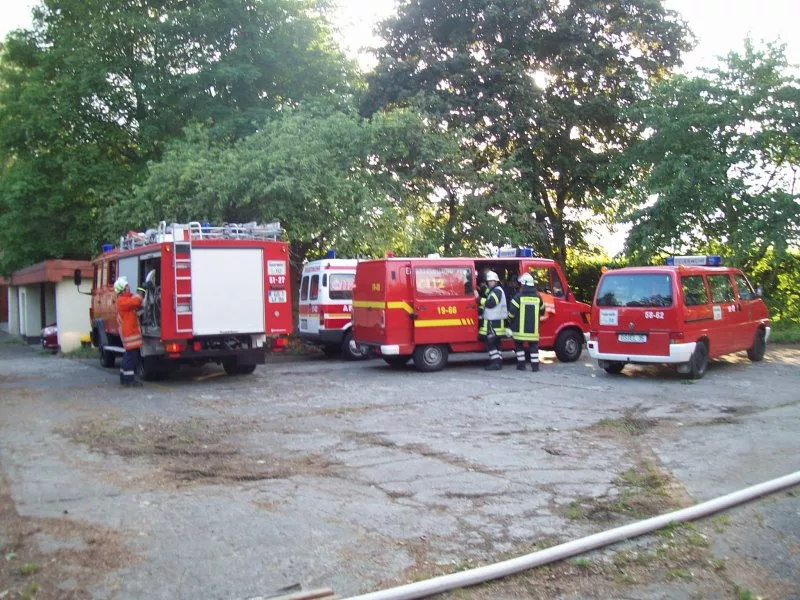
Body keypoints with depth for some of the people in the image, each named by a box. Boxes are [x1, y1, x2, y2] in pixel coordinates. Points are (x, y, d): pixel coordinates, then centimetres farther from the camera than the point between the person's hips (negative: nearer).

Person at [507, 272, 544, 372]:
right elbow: (542, 311, 13)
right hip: (533, 329, 2)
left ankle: (521, 365, 12)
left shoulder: (518, 297, -9)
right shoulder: (538, 297, 2)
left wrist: (510, 323, 6)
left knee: (519, 345, 13)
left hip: (520, 329, -2)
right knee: (533, 346, 8)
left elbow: (512, 313, -11)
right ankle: (535, 366, 3)